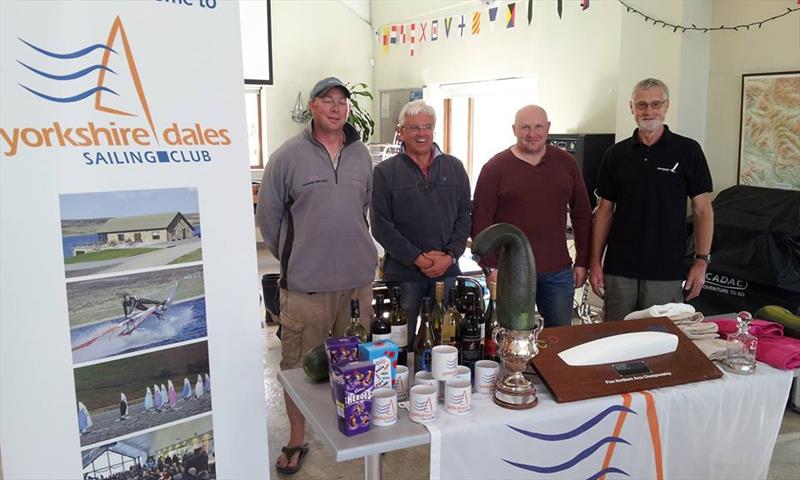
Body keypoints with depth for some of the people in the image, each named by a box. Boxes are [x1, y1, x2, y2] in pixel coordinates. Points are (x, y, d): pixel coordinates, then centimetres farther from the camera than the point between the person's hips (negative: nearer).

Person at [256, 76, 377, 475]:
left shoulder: (362, 154, 7)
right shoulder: (288, 156, -5)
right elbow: (268, 215, 1)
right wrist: (291, 257, 8)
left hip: (358, 278, 4)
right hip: (304, 282, -3)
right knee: (299, 365, 6)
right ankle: (297, 440, 24)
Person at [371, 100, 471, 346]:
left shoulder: (454, 167, 11)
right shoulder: (384, 172, 0)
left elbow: (465, 216, 8)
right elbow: (381, 226, -6)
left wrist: (450, 256, -6)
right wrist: (417, 258, -12)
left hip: (447, 271, 3)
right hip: (403, 273, -3)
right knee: (405, 342, 4)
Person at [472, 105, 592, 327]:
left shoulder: (566, 163, 7)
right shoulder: (496, 167, -2)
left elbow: (582, 214, 11)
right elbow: (481, 220, -4)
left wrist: (582, 261, 7)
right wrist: (491, 266, -10)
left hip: (558, 272, 3)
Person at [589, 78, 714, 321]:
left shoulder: (688, 150, 0)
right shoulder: (616, 154, 6)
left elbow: (703, 210, 1)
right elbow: (605, 210, 8)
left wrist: (701, 261, -7)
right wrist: (595, 262, 3)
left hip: (667, 271, -2)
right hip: (619, 269, 2)